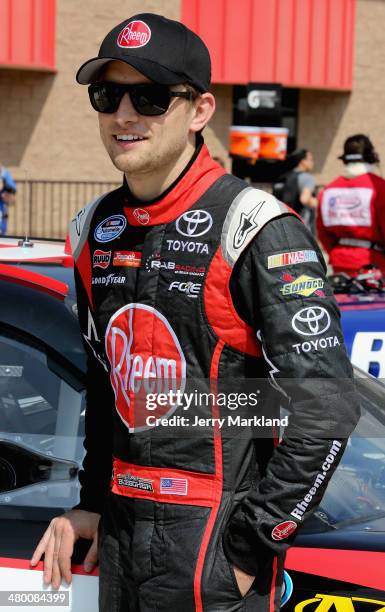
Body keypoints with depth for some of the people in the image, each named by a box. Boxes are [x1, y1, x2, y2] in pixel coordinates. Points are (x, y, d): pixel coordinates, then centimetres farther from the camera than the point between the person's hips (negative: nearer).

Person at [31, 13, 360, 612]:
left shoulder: (257, 231, -14)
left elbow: (325, 409, -17)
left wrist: (251, 547, -16)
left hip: (215, 539, -7)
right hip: (121, 531, 7)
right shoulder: (95, 230, 9)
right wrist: (92, 504, 16)